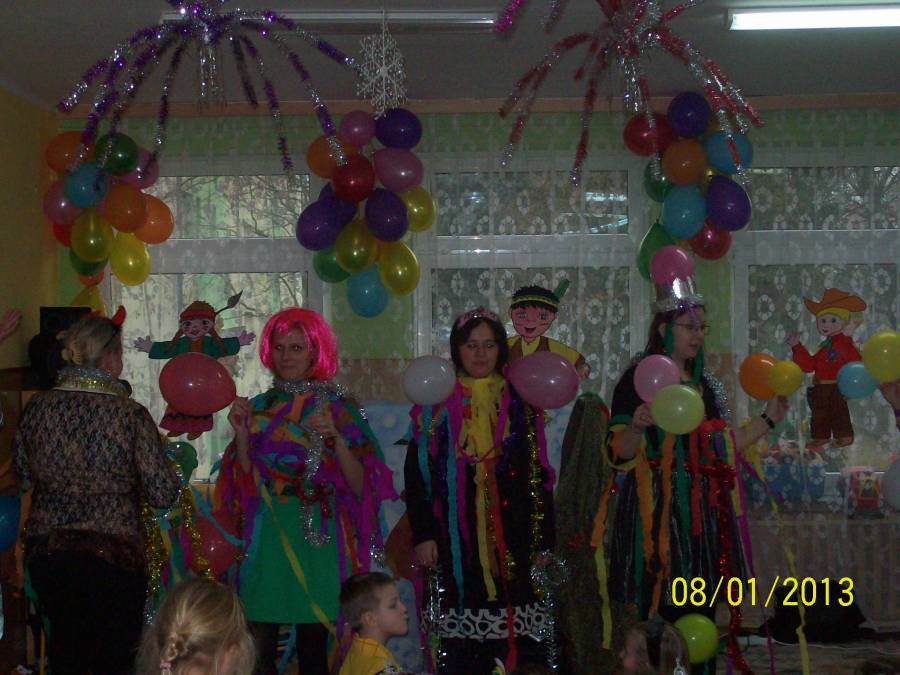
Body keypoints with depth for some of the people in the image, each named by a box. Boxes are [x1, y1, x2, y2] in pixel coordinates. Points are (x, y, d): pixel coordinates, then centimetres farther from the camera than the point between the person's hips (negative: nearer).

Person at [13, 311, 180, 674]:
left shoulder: (37, 406, -2)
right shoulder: (130, 414, -13)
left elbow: (24, 477, 10)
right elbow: (163, 495, -13)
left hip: (45, 552, 4)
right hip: (113, 555, -4)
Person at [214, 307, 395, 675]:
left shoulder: (339, 406, 3)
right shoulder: (259, 407, 10)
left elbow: (359, 485, -4)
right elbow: (246, 485, 7)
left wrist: (336, 438, -17)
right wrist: (242, 435, -4)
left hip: (319, 539, -2)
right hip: (266, 538, 2)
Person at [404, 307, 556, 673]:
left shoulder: (519, 401, 9)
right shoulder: (436, 401, 5)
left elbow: (538, 473, 8)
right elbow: (417, 471, 1)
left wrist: (543, 538, 4)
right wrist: (423, 534, -7)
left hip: (510, 531, 1)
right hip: (457, 533, -1)